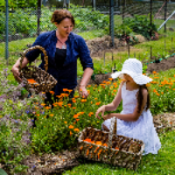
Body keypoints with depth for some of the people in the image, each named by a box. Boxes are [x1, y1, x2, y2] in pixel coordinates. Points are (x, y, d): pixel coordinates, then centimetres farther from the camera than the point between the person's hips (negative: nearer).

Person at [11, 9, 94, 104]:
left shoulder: (78, 41, -5)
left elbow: (88, 65, -5)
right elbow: (28, 56, 4)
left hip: (66, 89, 1)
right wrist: (16, 67, -15)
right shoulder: (44, 38, -5)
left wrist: (82, 86, -19)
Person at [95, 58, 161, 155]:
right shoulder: (123, 85, -2)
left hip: (138, 123, -6)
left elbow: (135, 117, -21)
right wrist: (104, 107, -20)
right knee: (106, 126, -16)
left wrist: (113, 115, -22)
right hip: (125, 118, 6)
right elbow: (114, 105, 3)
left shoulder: (142, 92, -23)